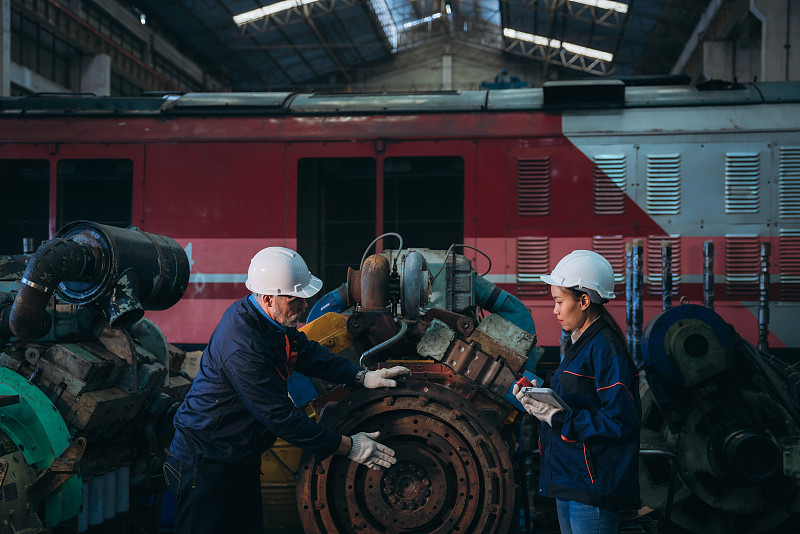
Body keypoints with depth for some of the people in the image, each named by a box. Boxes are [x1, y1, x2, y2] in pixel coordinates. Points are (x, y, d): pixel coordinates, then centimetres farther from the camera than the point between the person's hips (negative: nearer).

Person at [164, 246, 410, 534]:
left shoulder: (268, 319, -3)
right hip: (206, 464, -9)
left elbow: (306, 351, 10)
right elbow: (281, 417, -29)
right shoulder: (242, 348, -33)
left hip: (241, 459, 10)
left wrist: (362, 376, -2)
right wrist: (347, 447, -23)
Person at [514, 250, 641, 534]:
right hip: (568, 477, 10)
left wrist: (556, 417, -20)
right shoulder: (579, 342, 13)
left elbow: (621, 422, -23)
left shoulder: (605, 348, -17)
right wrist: (538, 396, 0)